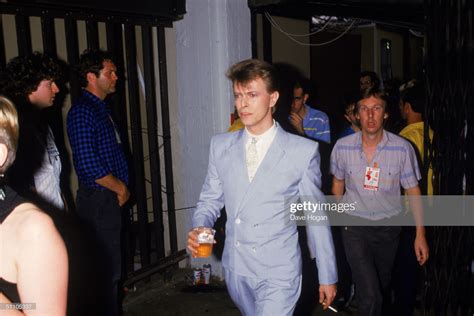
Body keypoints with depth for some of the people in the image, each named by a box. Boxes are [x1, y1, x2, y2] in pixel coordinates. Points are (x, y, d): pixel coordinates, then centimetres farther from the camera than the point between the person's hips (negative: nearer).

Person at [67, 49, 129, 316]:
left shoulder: (102, 108, 15)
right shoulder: (82, 111, -16)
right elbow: (88, 165, -23)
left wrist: (122, 189, 9)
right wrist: (121, 188, -10)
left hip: (112, 199, 9)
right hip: (98, 201, -9)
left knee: (112, 267, 18)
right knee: (108, 270, -1)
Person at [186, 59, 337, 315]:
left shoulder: (303, 151, -9)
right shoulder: (220, 146, 2)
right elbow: (210, 201, 9)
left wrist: (327, 276, 3)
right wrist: (198, 230, -12)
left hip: (278, 274, -4)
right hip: (235, 269, 4)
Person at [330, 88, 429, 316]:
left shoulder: (402, 148, -13)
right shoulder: (342, 147, -10)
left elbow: (413, 190, -4)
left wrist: (420, 234, -4)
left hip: (389, 227, 1)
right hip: (355, 226, -1)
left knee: (383, 285, 20)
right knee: (369, 294, -13)